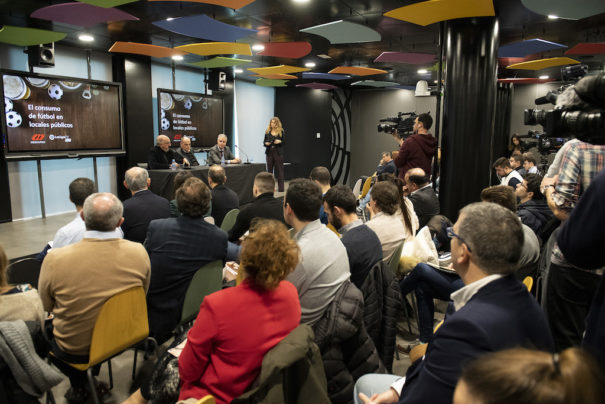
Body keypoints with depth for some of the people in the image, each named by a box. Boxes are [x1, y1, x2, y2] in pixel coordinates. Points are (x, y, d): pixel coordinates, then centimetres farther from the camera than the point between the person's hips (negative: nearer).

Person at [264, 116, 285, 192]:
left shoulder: (281, 132, 2)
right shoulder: (267, 132, 9)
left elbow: (284, 142, 2)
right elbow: (264, 142, 11)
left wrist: (280, 142, -17)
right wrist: (266, 143, -11)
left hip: (278, 152, -2)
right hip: (269, 152, 2)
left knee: (279, 170, -1)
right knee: (269, 170, 3)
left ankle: (281, 188, 4)